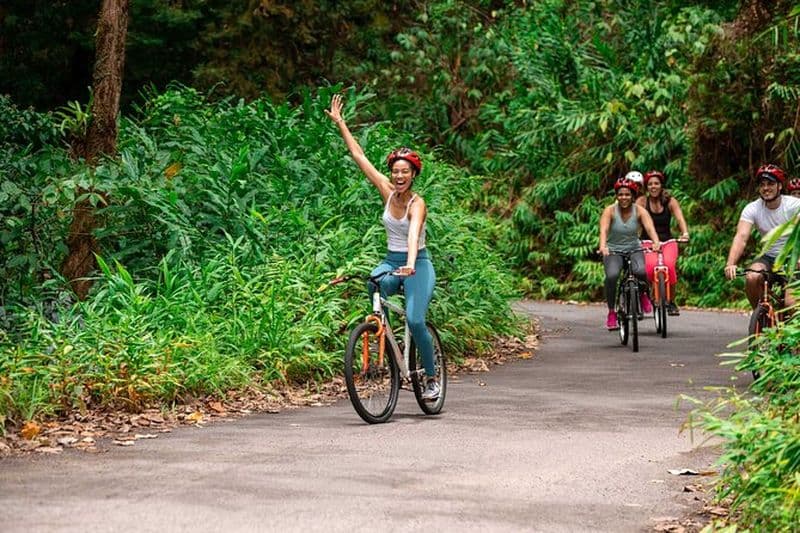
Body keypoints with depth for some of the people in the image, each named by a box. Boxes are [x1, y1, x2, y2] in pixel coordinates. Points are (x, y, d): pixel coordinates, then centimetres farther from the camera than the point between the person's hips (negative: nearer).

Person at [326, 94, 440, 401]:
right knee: (374, 283, -32)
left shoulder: (417, 204, -17)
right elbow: (358, 155, 1)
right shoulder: (387, 191, -1)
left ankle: (432, 378, -1)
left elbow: (413, 235, -36)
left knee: (415, 321, -20)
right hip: (391, 260, 5)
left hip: (417, 264, -5)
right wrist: (339, 123, 0)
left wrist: (410, 264, -54)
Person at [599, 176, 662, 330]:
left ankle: (643, 294, 4)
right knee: (612, 275, -30)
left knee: (641, 271, -31)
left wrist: (656, 242, -43)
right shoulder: (610, 211, -11)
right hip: (613, 251, -1)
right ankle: (611, 312, -11)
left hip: (634, 250, 1)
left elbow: (649, 227, -23)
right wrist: (603, 246, -46)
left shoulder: (640, 211, -7)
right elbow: (603, 230, -26)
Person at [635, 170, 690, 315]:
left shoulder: (670, 201, 0)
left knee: (669, 265, -30)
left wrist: (685, 233, -34)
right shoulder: (642, 201, -2)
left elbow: (680, 218, -15)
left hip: (667, 242, 1)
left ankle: (671, 302, -10)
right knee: (651, 265, -32)